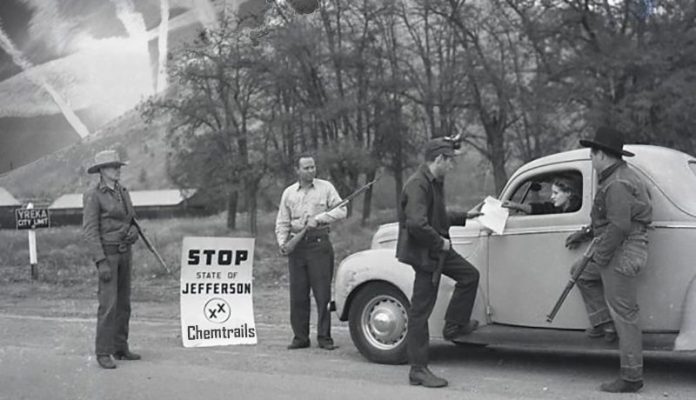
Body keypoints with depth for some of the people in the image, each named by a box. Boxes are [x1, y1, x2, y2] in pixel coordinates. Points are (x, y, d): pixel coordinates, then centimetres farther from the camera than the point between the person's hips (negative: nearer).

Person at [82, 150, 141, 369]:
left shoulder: (122, 192, 10)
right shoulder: (92, 195, -14)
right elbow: (90, 231, -18)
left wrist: (133, 233, -8)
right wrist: (101, 262, -24)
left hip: (124, 252, 8)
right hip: (105, 253, -8)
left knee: (123, 302, 10)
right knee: (109, 303, -11)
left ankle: (120, 347, 19)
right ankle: (103, 353, -3)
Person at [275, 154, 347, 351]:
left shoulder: (326, 187, 6)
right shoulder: (289, 192, 13)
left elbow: (341, 210, -3)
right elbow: (282, 223, 13)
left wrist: (319, 218, -14)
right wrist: (282, 243, -3)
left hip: (319, 243, -2)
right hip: (297, 245, 3)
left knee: (323, 293, -4)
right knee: (298, 294, 3)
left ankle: (324, 337, 2)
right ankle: (300, 337, 10)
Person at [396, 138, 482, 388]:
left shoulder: (435, 182, 11)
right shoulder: (418, 185, -22)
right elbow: (417, 224, -31)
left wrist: (465, 217, 19)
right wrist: (440, 242, -20)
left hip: (437, 249, 10)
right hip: (423, 253, -10)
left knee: (469, 275, 17)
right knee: (420, 311, -4)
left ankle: (454, 326, 27)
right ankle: (418, 371, 2)